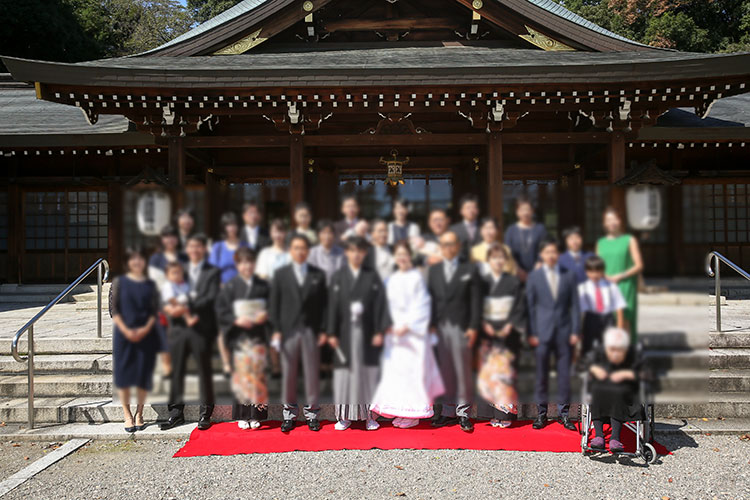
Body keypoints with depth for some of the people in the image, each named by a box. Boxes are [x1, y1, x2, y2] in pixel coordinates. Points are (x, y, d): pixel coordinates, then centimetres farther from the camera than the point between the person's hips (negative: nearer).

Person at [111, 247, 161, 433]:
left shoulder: (150, 285, 8)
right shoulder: (119, 282, 4)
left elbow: (155, 311, 5)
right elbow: (114, 309, 0)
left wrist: (145, 329, -11)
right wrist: (126, 330, -12)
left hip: (146, 334, 1)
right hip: (124, 333, -1)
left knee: (144, 375, 2)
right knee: (123, 374, -1)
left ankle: (139, 414, 13)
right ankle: (127, 416, 9)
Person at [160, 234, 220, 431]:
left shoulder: (212, 272, 4)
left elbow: (210, 298, -9)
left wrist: (188, 308, -20)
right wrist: (170, 308, -11)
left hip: (202, 328, -3)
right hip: (179, 326, 4)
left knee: (204, 371, 2)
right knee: (176, 370, 6)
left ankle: (206, 413, 12)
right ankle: (176, 412, 16)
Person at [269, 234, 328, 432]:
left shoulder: (318, 275, 6)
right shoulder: (281, 274, 5)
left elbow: (323, 304, 5)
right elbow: (275, 303, 4)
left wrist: (323, 330, -1)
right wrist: (276, 330, -3)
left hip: (311, 331, 0)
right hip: (289, 330, 0)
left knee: (312, 373, 5)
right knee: (288, 373, 5)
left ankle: (312, 413, 17)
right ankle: (289, 413, 18)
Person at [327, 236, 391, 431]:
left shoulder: (372, 277, 4)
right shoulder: (338, 277, 4)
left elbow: (380, 304, 1)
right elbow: (333, 306, 2)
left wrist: (379, 331, -6)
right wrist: (332, 333, -2)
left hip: (366, 333, 0)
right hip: (345, 334, 0)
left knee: (368, 373, 4)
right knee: (344, 373, 3)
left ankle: (369, 415, 13)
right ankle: (344, 416, 13)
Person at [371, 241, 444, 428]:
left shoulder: (417, 277, -6)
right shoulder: (392, 280, 12)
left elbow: (422, 306, -9)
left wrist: (407, 326, -16)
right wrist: (389, 326, 1)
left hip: (414, 330, -6)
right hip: (395, 331, 6)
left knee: (413, 369, -4)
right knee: (394, 369, 5)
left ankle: (414, 413, 5)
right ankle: (401, 412, 14)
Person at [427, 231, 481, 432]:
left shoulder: (469, 270, 4)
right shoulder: (433, 270, 14)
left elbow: (475, 301, 0)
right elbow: (431, 298, 11)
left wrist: (473, 327, -7)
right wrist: (431, 324, 3)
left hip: (461, 327, -3)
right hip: (440, 327, 3)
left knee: (463, 372, 0)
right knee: (445, 372, 7)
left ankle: (463, 412, 10)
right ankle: (448, 412, 15)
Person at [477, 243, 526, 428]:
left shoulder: (514, 282, 3)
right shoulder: (482, 282, 8)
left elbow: (520, 309, 0)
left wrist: (510, 326, -12)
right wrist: (484, 324, -8)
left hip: (508, 333, -2)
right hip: (487, 333, 2)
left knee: (504, 372, -7)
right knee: (487, 373, 0)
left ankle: (505, 413, -2)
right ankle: (496, 412, 10)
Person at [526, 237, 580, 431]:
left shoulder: (568, 276, 7)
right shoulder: (534, 277, 3)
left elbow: (574, 305, 7)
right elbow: (530, 306, 2)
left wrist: (575, 331, 0)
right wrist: (531, 333, -3)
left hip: (564, 332, 1)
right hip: (542, 332, -1)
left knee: (564, 374, 5)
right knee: (541, 375, 5)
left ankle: (563, 412, 17)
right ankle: (541, 413, 16)